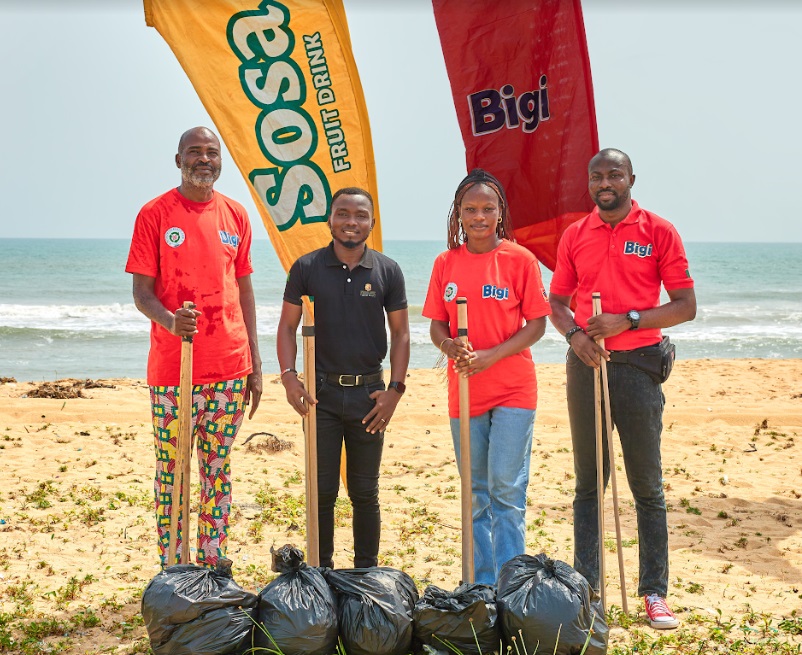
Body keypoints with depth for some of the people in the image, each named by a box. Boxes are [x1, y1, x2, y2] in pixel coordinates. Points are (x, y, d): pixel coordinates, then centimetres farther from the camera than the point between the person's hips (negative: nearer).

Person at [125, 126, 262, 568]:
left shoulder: (235, 215, 10)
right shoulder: (155, 214, -2)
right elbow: (141, 291, -4)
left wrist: (255, 364, 11)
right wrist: (169, 319, -27)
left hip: (230, 367, 4)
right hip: (173, 367, -3)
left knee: (218, 465, 10)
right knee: (171, 469, 1)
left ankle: (213, 561, 20)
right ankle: (172, 569, 10)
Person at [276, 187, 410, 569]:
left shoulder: (387, 271, 2)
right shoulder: (307, 268, -1)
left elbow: (400, 333, 5)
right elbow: (287, 326, 3)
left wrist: (395, 388, -4)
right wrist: (288, 377, -10)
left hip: (369, 392, 1)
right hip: (321, 392, -1)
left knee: (365, 492, 9)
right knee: (322, 490, 4)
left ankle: (368, 574, 20)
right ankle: (321, 571, 17)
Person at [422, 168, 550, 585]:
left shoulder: (519, 259, -5)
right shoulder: (446, 262, 5)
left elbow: (537, 324, -6)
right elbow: (437, 325, 8)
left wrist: (491, 355, -18)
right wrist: (450, 346, -15)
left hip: (513, 390, -4)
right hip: (463, 390, 4)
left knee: (506, 489, -6)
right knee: (475, 494, 12)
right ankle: (481, 586, 23)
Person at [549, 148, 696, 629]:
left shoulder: (659, 232, -1)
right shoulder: (574, 236, 9)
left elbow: (686, 306, -4)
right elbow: (557, 301, 14)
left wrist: (627, 320, -15)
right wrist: (574, 333, -7)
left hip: (638, 366, -3)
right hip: (586, 364, 3)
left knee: (648, 485, 2)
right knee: (588, 482, 9)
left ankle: (655, 593, 9)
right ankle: (585, 585, 16)